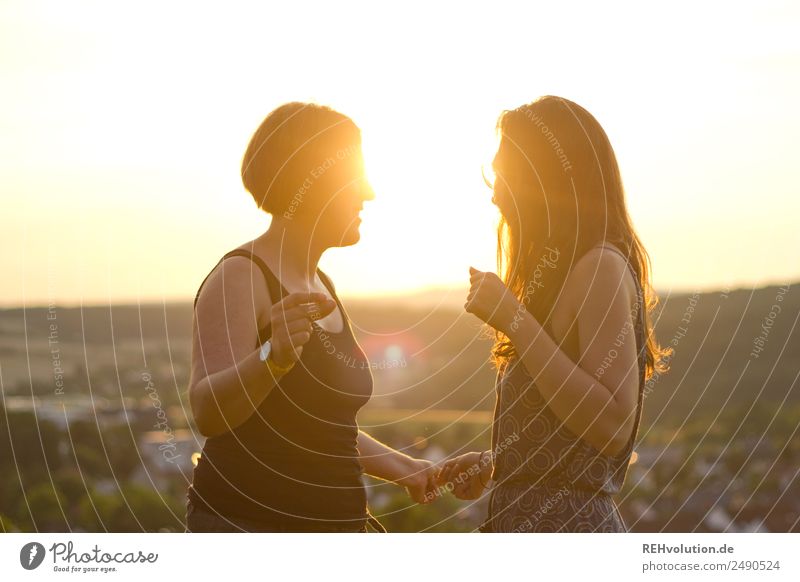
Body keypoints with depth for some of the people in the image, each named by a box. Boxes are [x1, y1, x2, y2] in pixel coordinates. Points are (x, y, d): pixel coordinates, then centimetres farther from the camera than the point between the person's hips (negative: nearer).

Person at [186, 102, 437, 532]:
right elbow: (207, 412, -28)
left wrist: (404, 469, 18)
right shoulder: (237, 279, -13)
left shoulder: (320, 287, 13)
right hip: (245, 523, -8)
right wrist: (273, 356, -44)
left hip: (336, 524, 8)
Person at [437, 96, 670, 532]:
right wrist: (493, 463, 8)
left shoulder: (602, 267, -14)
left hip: (567, 526, -9)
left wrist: (516, 321, -23)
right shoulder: (559, 271, 14)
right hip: (524, 520, 9)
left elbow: (613, 427, -24)